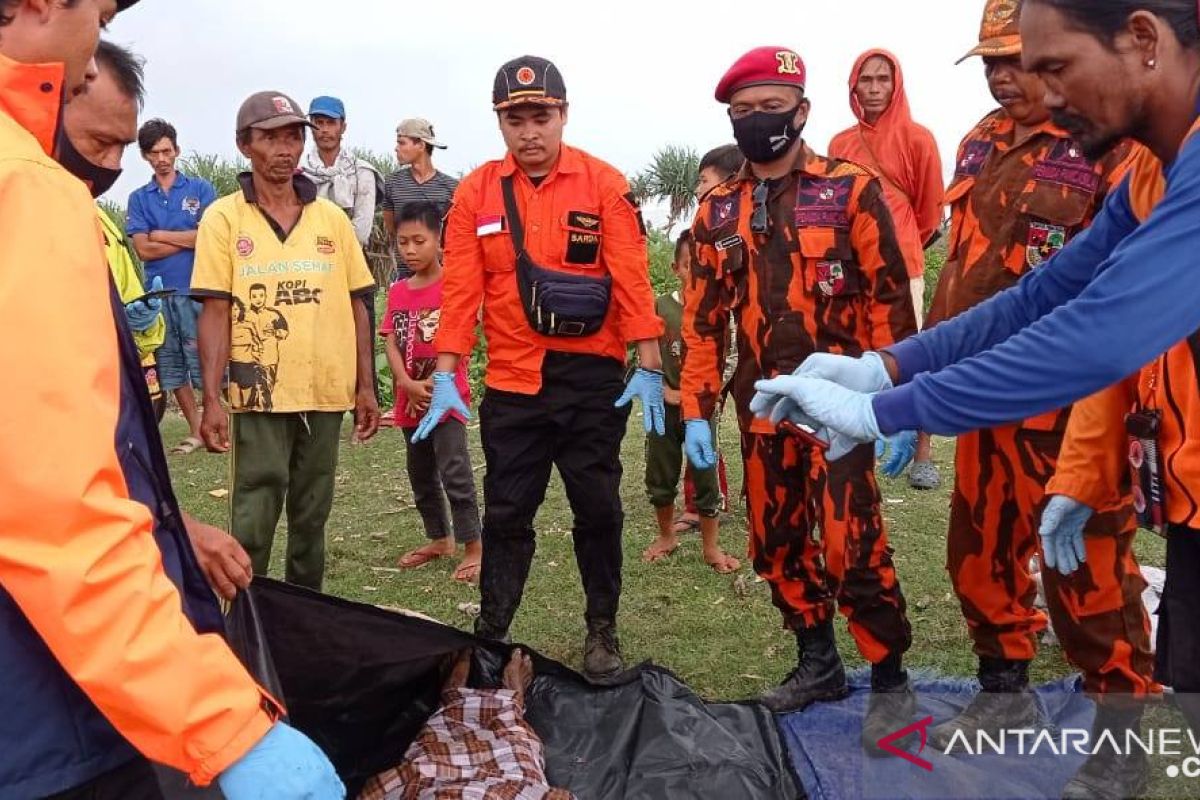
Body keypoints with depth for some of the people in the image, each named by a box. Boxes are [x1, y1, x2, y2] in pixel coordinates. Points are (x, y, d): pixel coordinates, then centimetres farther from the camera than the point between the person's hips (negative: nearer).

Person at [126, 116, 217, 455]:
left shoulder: (200, 189, 5)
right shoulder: (138, 198, 11)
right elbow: (143, 249, 0)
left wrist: (161, 235, -2)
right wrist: (189, 239, -5)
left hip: (197, 290, -3)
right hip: (158, 292, 4)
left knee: (206, 361, -7)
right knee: (170, 366, 8)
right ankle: (195, 430, 18)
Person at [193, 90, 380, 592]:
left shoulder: (332, 218, 6)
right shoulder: (224, 218, -2)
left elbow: (356, 306, 9)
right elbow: (215, 313, -5)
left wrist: (365, 386, 5)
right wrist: (211, 400, -11)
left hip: (327, 393, 3)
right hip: (260, 394, -3)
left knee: (312, 515, 15)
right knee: (253, 522, -1)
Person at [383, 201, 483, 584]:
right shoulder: (397, 291, 9)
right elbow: (391, 343, 2)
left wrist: (433, 386, -15)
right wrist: (408, 386, -13)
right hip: (409, 398, 7)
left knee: (454, 471, -9)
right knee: (420, 472, 15)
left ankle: (473, 546, -2)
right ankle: (439, 538, 29)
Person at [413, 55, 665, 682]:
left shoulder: (605, 185, -3)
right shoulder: (476, 193, 2)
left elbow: (631, 279, -7)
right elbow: (460, 289, -1)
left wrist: (649, 368, -10)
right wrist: (446, 376, -6)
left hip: (592, 377, -1)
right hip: (511, 381, 1)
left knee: (598, 509, 10)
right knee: (506, 514, 10)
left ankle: (602, 630, 27)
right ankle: (490, 635, 23)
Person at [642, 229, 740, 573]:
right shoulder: (660, 306, -3)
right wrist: (663, 390, -11)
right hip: (665, 406, 2)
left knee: (706, 478, 5)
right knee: (659, 477, 12)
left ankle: (711, 547, 18)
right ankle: (667, 535, 33)